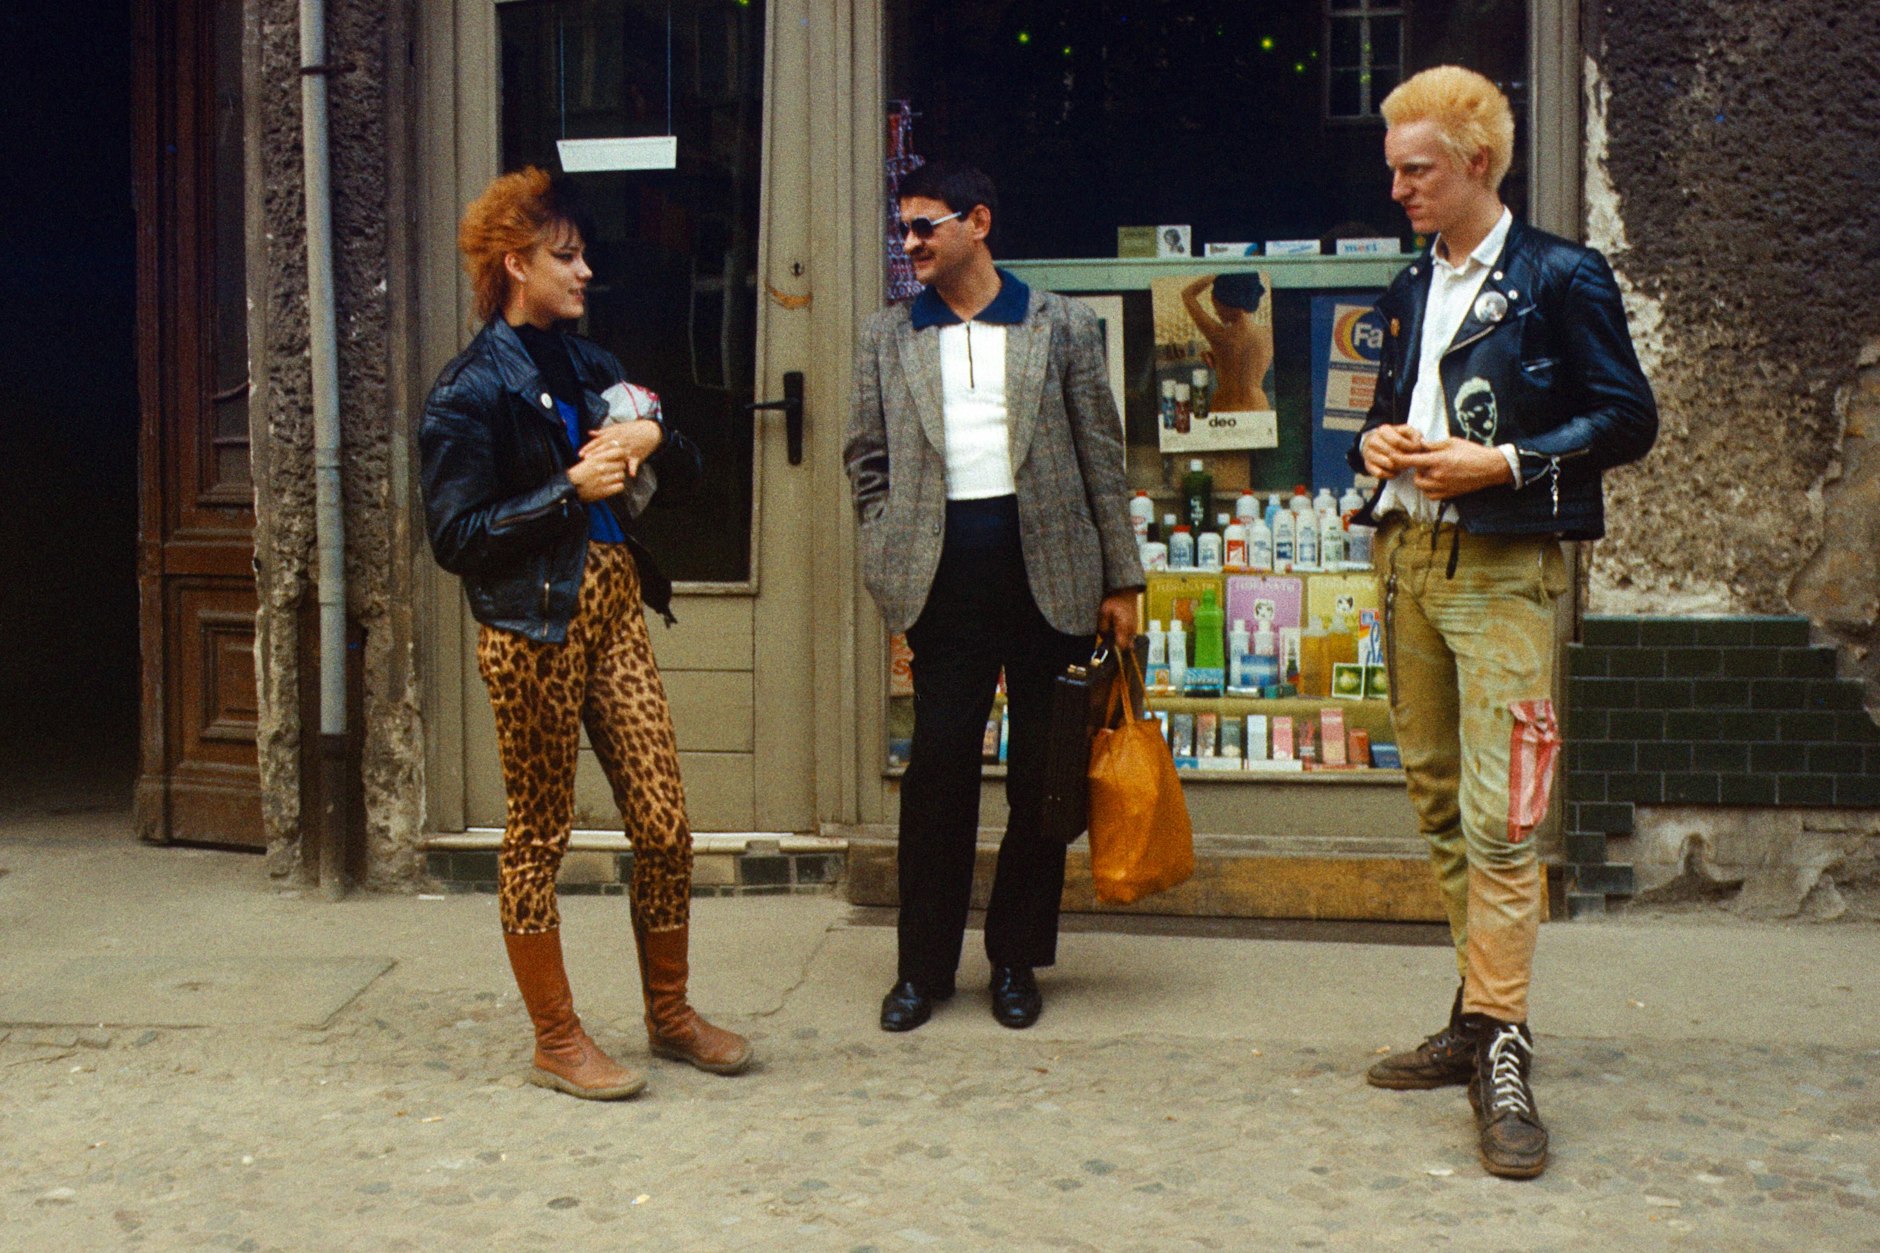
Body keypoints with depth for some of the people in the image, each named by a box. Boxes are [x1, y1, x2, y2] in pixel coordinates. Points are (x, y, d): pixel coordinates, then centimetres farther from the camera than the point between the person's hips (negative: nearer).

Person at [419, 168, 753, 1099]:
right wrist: (571, 491, -17)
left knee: (663, 825, 6)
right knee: (538, 833, 4)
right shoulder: (471, 391, -7)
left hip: (614, 610, 7)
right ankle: (556, 1040, 16)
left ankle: (669, 1012, 23)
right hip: (533, 627, -7)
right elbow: (456, 536, -12)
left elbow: (688, 472, 19)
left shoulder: (587, 365, 15)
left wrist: (652, 438, -4)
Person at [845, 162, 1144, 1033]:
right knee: (939, 765, 1)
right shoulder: (888, 337, 11)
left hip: (1049, 567, 0)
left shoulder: (1062, 326, 6)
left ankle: (1016, 958, 18)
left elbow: (1101, 455, 5)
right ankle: (924, 965, 12)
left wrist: (1121, 579, 2)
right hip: (944, 569, 1)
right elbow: (867, 454, 13)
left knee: (1043, 770, 4)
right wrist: (891, 555, 0)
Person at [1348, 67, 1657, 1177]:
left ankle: (1501, 1051, -9)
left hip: (1504, 571, -7)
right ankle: (1484, 1014, 21)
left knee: (1499, 817, -13)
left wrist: (1503, 462, -16)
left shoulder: (1561, 278, -4)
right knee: (1440, 805, 11)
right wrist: (1378, 441, 4)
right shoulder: (1413, 290, 17)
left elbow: (1629, 419, -6)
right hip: (1411, 561, 8)